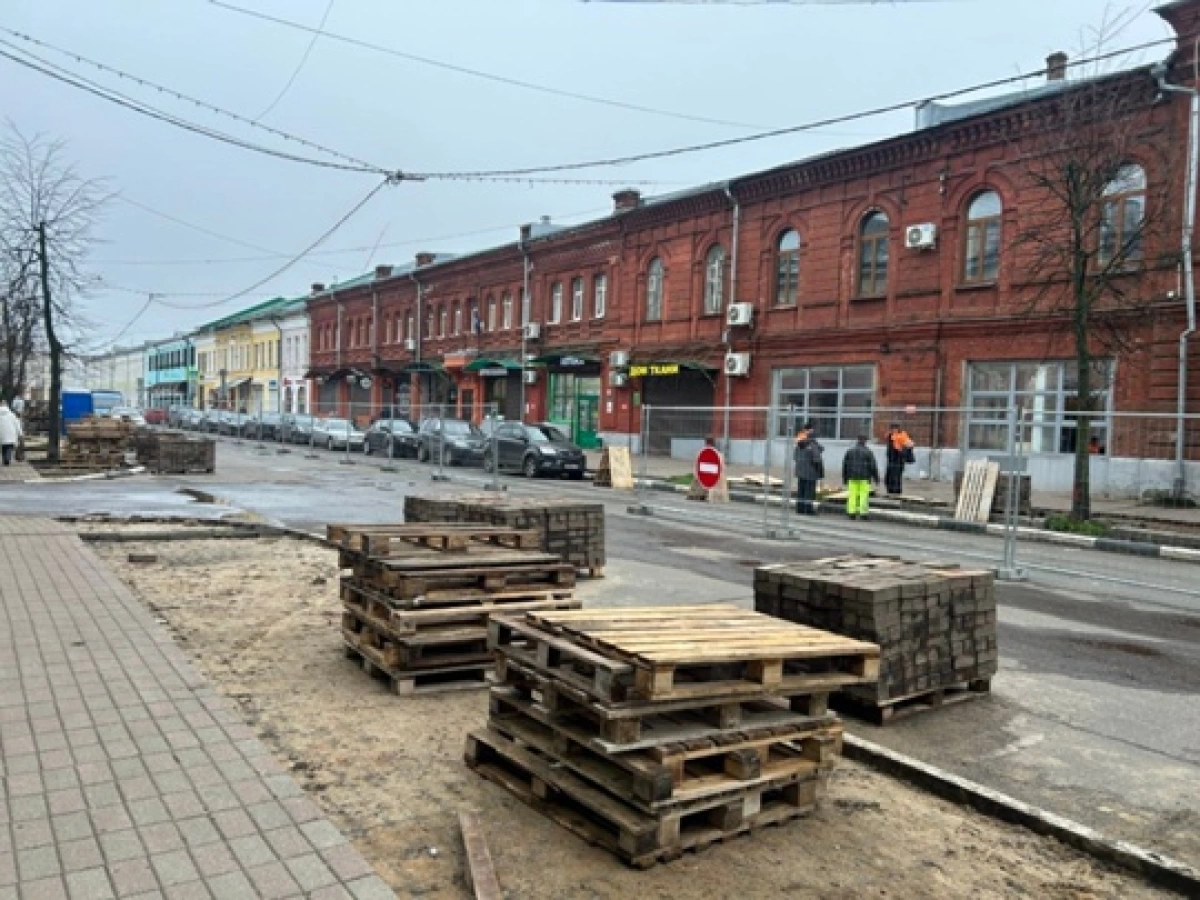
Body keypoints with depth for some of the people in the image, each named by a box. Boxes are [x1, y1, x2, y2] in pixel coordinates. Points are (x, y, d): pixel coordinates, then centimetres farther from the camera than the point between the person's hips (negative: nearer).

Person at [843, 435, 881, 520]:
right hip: (865, 478, -3)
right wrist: (876, 478, 3)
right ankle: (863, 513, -4)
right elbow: (873, 466, -5)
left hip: (852, 477, 3)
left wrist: (845, 478, 13)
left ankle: (852, 513, 0)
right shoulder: (868, 452, -5)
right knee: (863, 495, -1)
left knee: (852, 495, 3)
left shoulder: (849, 451, 6)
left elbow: (845, 465, 7)